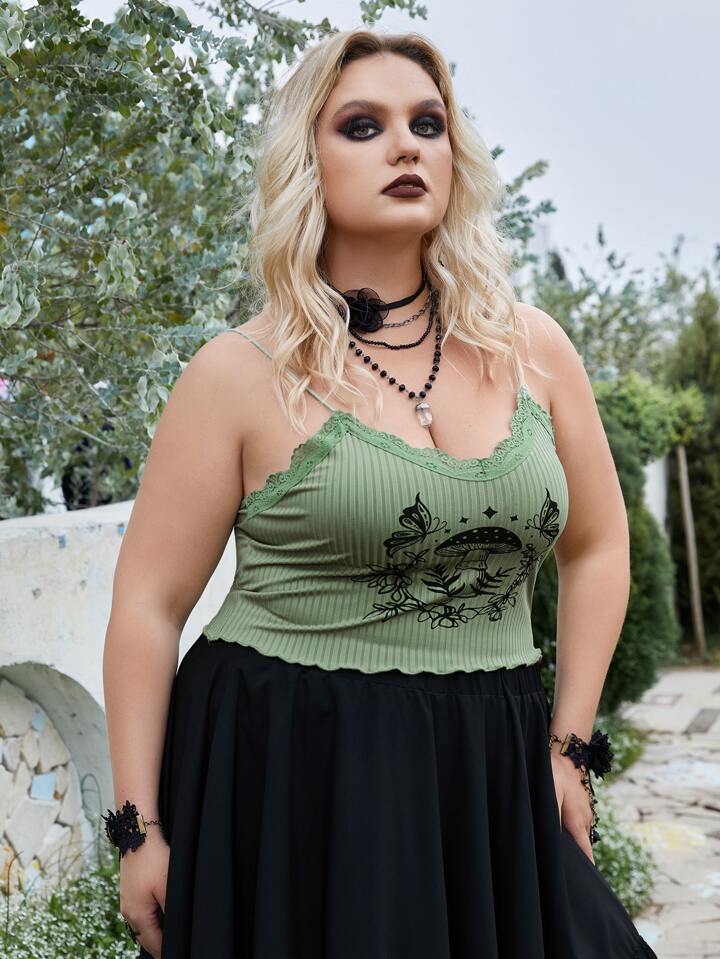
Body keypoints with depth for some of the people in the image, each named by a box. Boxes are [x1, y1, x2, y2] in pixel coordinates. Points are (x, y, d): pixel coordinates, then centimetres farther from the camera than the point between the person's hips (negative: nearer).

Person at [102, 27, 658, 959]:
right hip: (284, 779, -3)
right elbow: (148, 604, -5)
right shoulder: (239, 374, -7)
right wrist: (140, 831, -6)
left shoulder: (531, 348, 3)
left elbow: (596, 547, 13)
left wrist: (567, 747, 9)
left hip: (489, 777, 4)